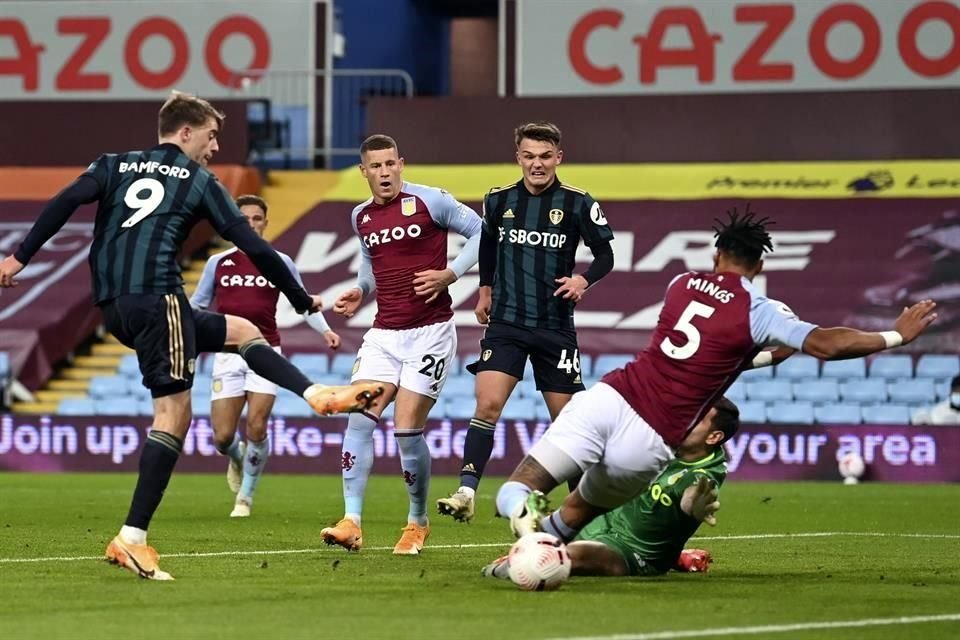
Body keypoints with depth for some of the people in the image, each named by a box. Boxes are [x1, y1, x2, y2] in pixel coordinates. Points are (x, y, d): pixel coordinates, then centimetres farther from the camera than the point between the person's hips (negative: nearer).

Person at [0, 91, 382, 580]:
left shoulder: (114, 165, 19)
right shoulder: (199, 182, 8)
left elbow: (66, 201, 0)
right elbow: (253, 247, 6)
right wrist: (303, 301, 15)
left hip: (114, 309, 7)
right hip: (157, 299, -7)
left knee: (242, 332, 22)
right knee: (174, 412, -7)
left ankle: (319, 396, 13)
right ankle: (132, 538, -14)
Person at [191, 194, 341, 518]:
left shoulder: (280, 263, 6)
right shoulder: (218, 263, 8)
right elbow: (197, 304, 17)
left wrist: (325, 329, 2)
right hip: (228, 354, 1)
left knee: (256, 427, -13)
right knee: (223, 437, -5)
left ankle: (245, 496, 9)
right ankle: (238, 460, 34)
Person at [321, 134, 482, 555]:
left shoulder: (428, 201, -7)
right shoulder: (361, 217, 11)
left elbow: (480, 232, -2)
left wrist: (449, 274, -13)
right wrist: (359, 292, 9)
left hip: (430, 331, -5)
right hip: (384, 333, 5)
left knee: (407, 428, -8)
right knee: (360, 418, -11)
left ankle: (417, 524, 11)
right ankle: (351, 523, -13)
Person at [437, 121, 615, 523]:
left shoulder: (577, 204, -4)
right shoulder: (499, 200, 4)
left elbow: (605, 255, 0)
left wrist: (584, 280, -18)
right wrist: (486, 289, 20)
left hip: (555, 327, -1)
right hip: (506, 324, 1)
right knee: (487, 405, -16)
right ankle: (467, 492, -20)